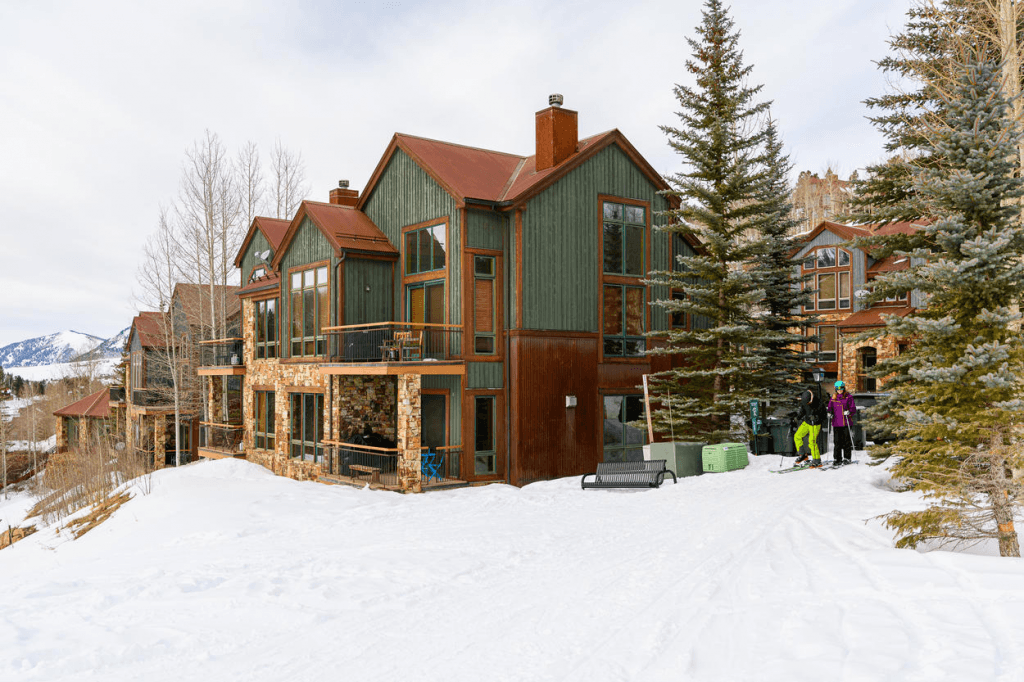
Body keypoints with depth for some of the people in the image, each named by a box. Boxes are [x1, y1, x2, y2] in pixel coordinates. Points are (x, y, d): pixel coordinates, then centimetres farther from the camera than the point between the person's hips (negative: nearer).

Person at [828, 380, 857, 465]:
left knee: (846, 441, 2)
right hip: (836, 423, 2)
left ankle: (847, 458, 12)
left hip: (846, 423, -2)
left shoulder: (848, 397, 2)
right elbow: (830, 407, 16)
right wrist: (829, 413, -5)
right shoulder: (833, 398, 13)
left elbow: (854, 409, -2)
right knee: (837, 441, 1)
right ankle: (837, 459, 6)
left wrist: (849, 412, -22)